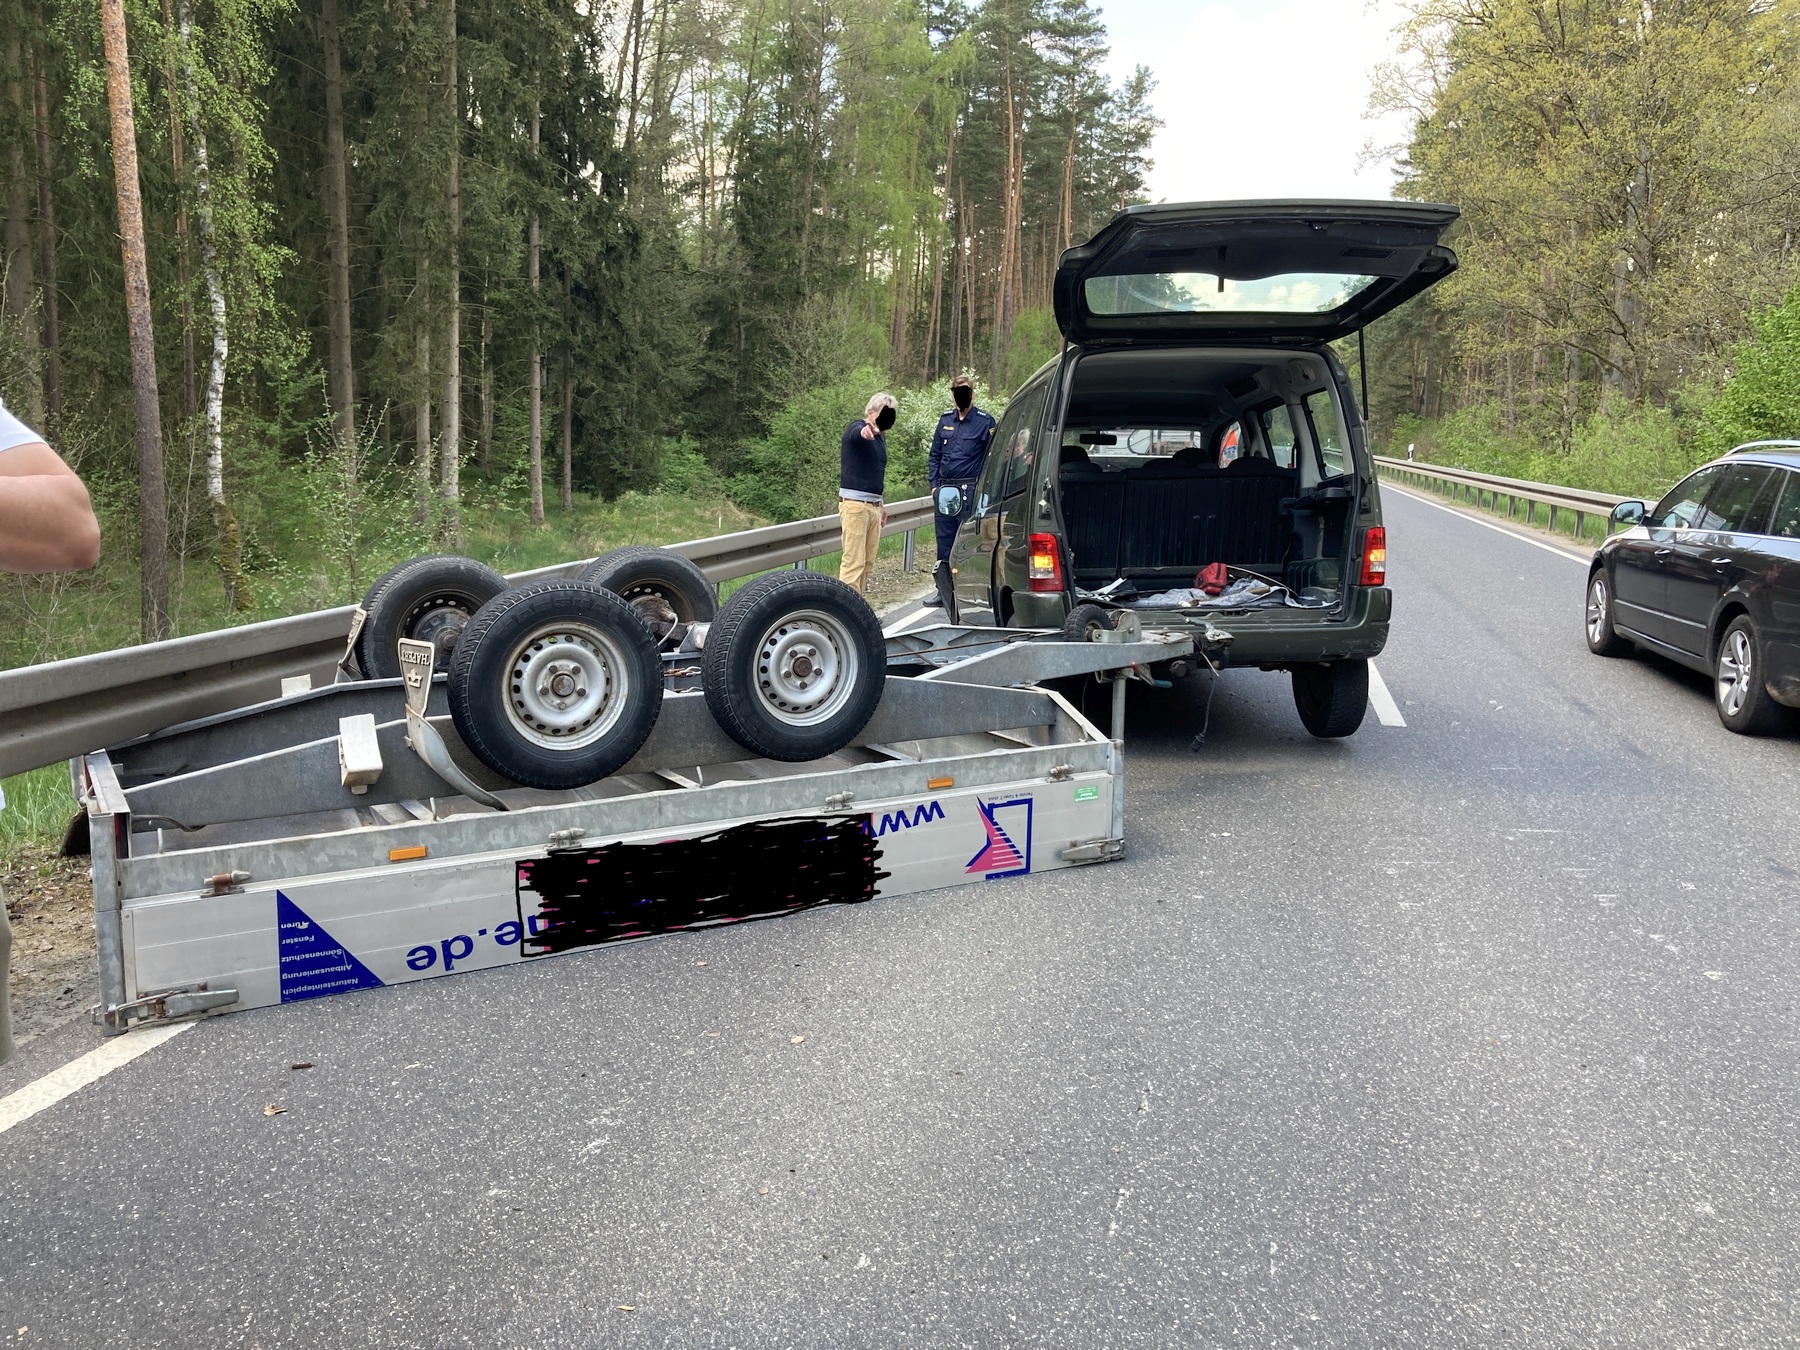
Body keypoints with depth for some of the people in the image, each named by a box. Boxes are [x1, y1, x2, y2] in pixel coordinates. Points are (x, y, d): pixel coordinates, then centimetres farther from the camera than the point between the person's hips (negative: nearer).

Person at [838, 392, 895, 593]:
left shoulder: (880, 435, 17)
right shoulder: (857, 428, -8)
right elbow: (857, 433, -35)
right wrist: (866, 430, -59)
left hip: (873, 505, 9)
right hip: (854, 503, -8)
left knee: (868, 563, 7)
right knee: (854, 561, -13)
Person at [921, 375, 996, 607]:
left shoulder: (985, 422, -1)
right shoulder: (945, 420, 14)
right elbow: (934, 455, 19)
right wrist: (934, 484, 10)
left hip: (970, 492, -5)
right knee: (944, 543, 9)